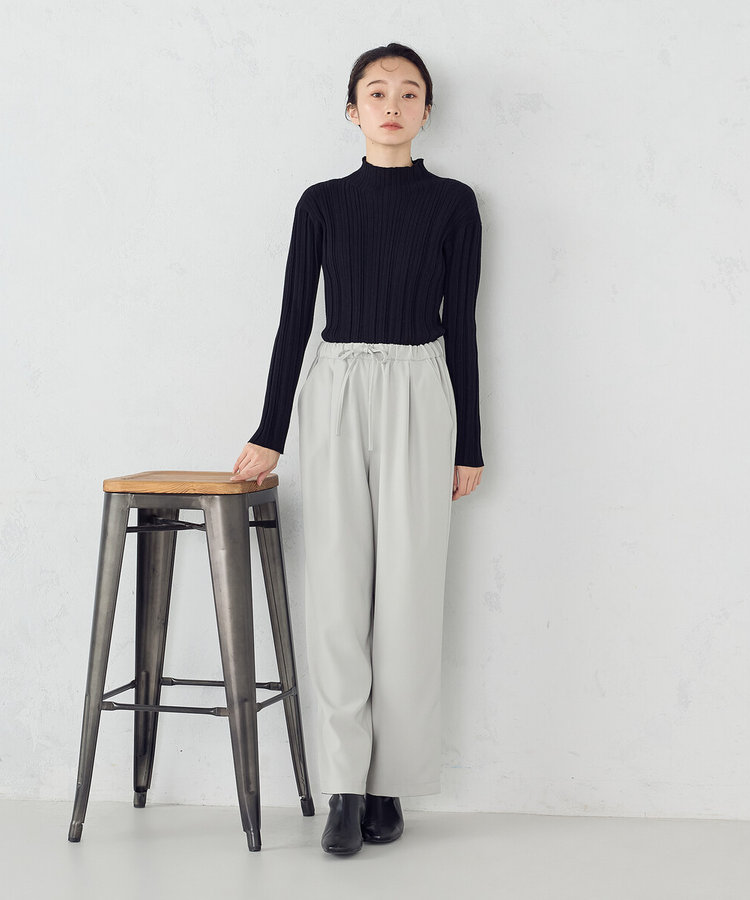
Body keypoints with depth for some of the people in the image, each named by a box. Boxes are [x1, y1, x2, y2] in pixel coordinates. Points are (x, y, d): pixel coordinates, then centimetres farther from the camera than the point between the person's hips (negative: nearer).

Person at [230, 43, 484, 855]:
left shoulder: (453, 204, 4)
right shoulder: (322, 203, 7)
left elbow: (460, 325, 4)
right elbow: (294, 321, 7)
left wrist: (468, 445, 2)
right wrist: (269, 435, 5)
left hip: (419, 398, -1)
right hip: (335, 397, 1)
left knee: (407, 591, -2)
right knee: (338, 589, -2)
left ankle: (391, 783, 9)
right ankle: (346, 785, 3)